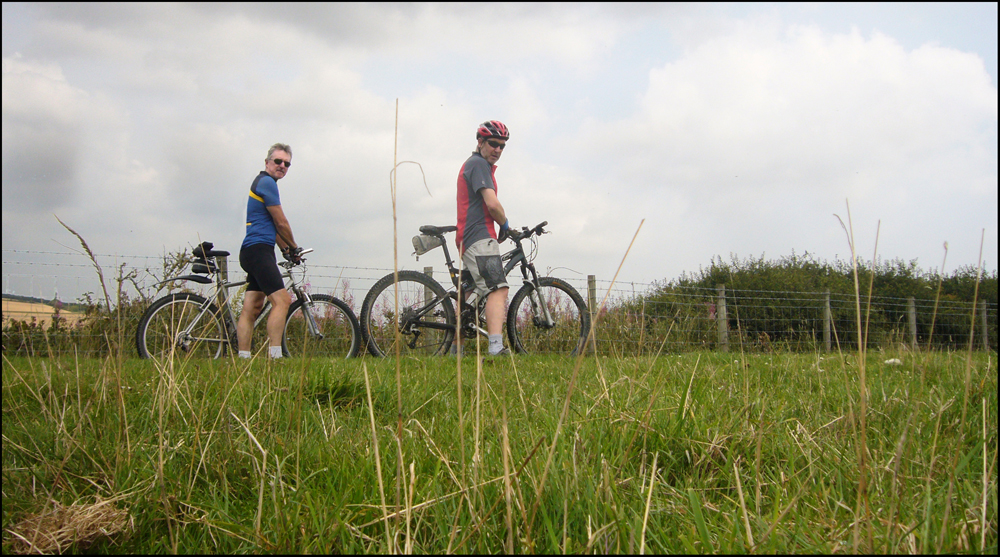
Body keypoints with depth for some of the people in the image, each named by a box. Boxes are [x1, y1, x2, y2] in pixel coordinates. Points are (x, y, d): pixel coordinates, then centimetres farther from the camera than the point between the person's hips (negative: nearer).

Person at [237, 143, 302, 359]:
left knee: (252, 308, 7)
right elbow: (281, 223, -6)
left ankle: (243, 358, 7)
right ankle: (274, 356, -23)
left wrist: (286, 249, 21)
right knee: (281, 300, -18)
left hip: (252, 252, 11)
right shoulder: (267, 182, -8)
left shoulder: (262, 183, 25)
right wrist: (294, 248, 9)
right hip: (259, 250, -11)